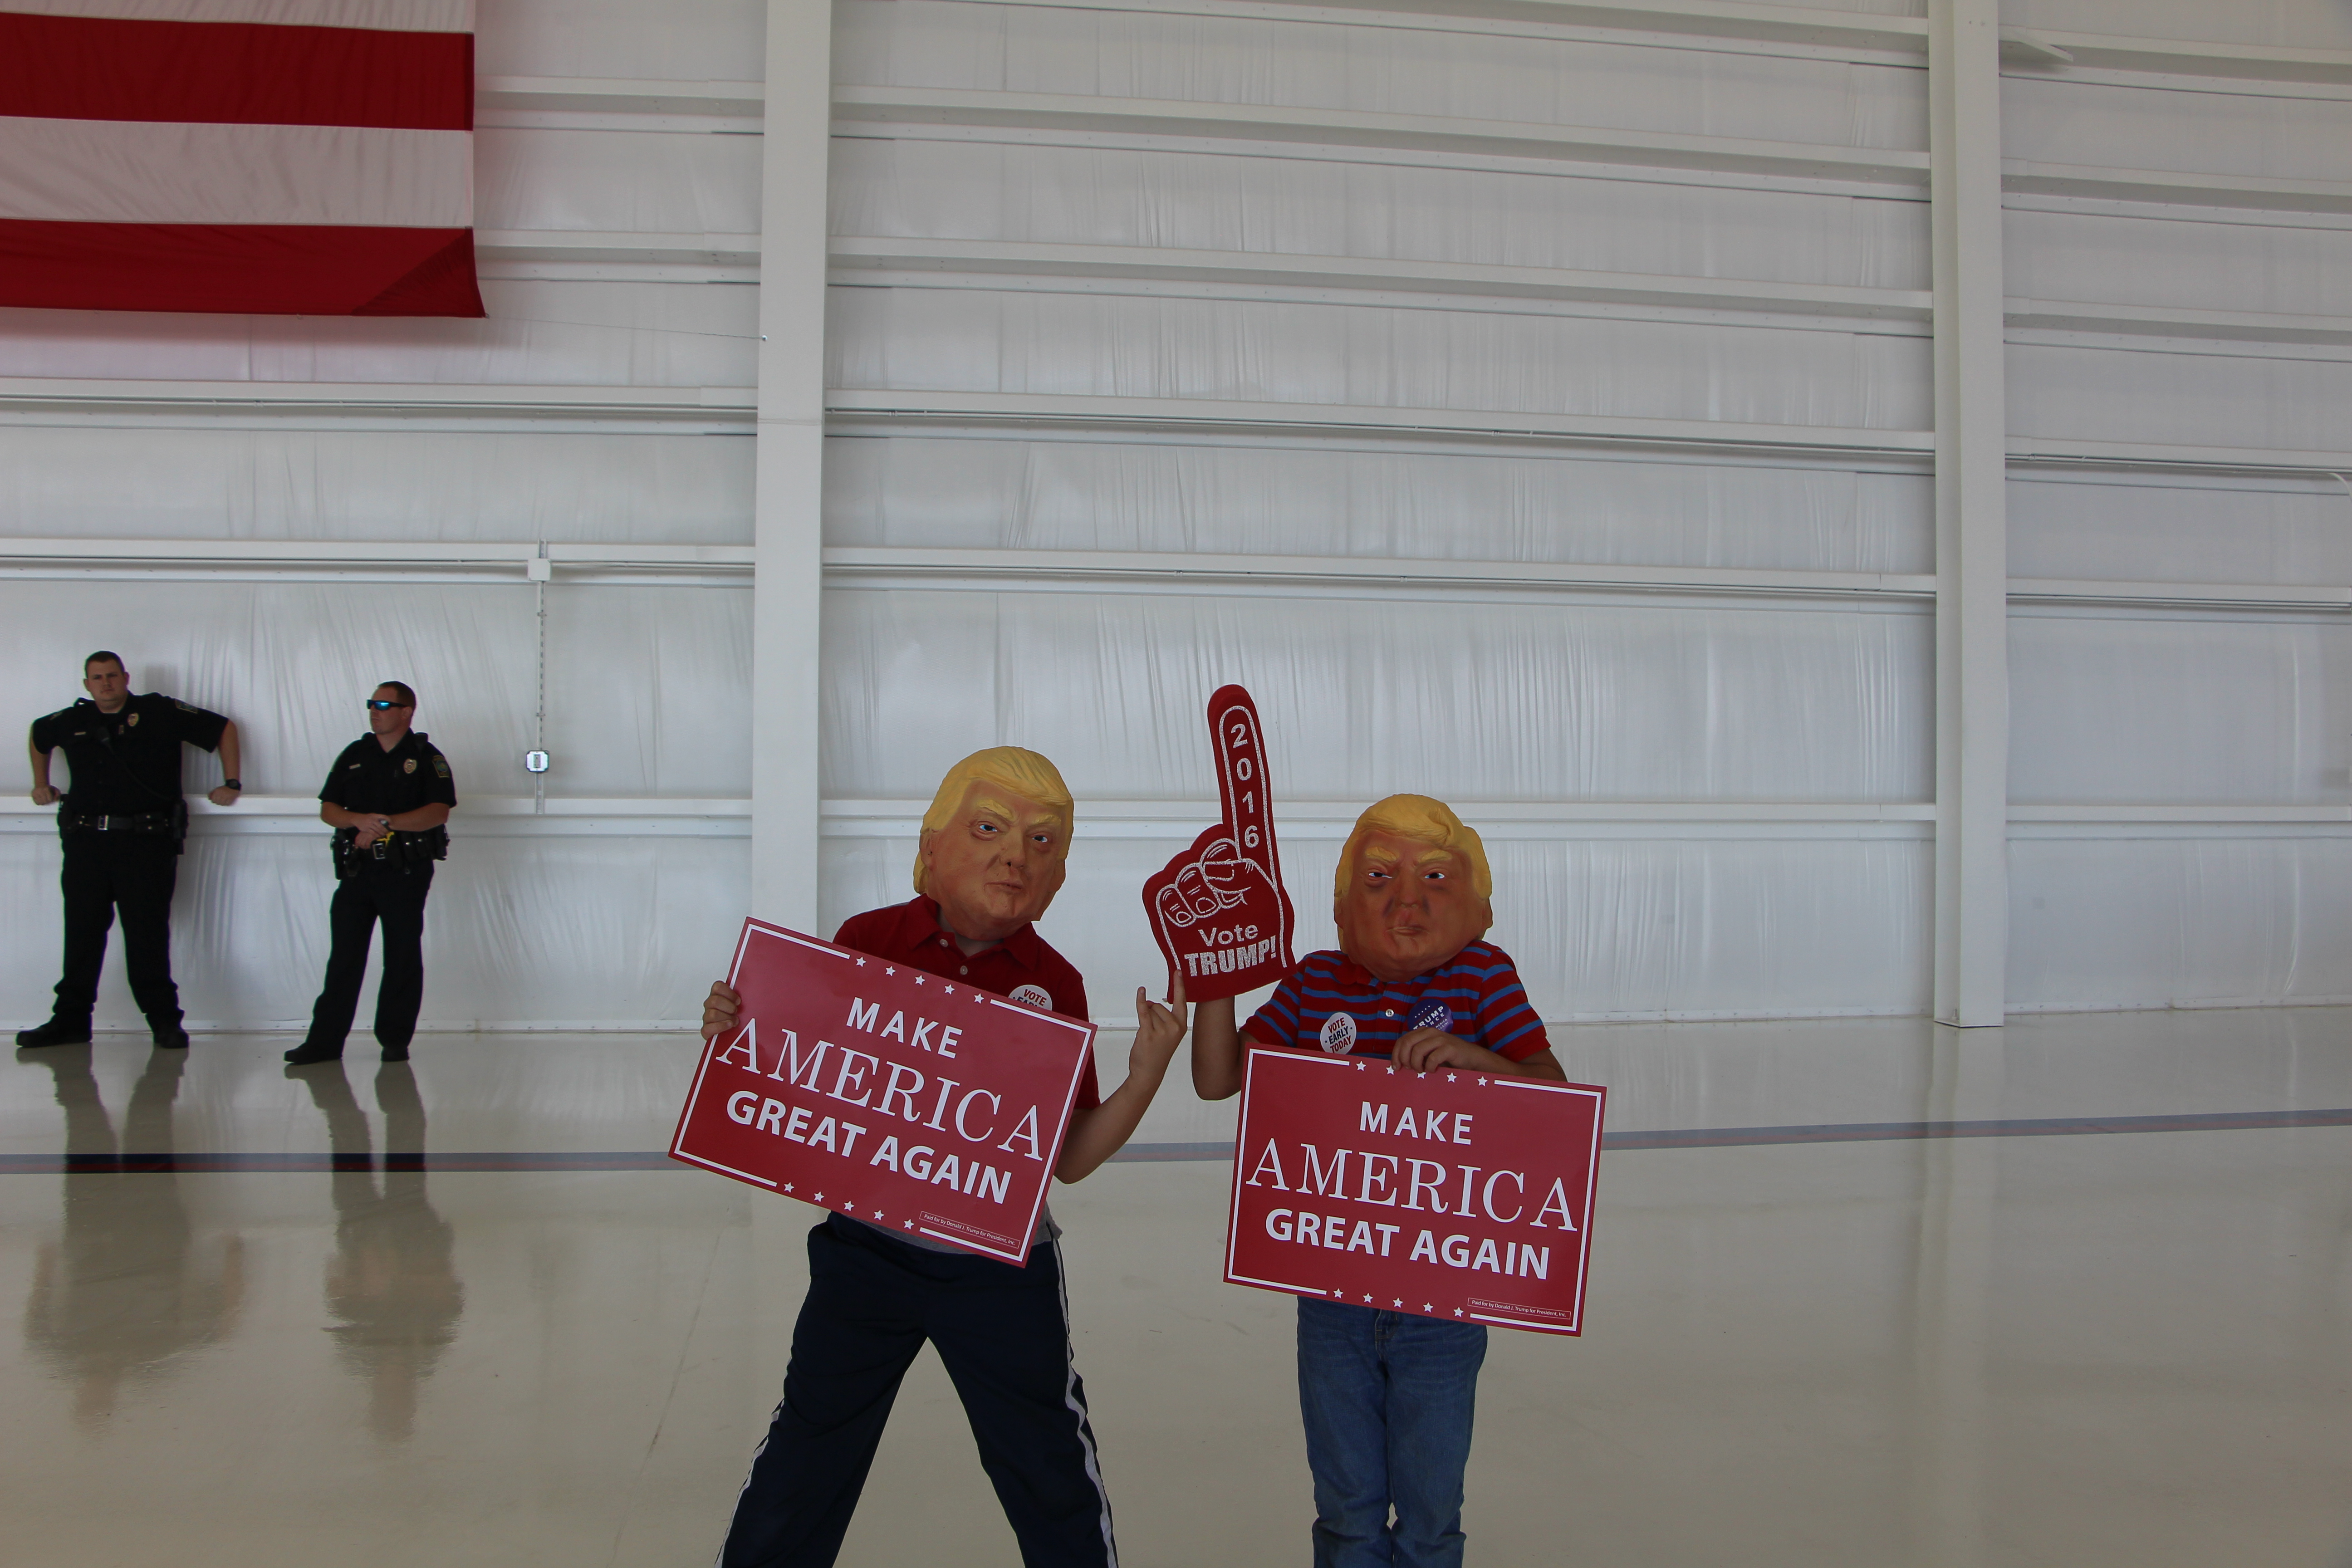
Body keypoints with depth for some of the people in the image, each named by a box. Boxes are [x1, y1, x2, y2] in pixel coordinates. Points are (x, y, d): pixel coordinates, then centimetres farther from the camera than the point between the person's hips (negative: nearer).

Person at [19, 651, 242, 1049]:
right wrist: (41, 784, 32)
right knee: (81, 935, 6)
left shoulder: (162, 713, 1)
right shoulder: (72, 722, 13)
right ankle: (70, 1020, 14)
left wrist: (232, 784, 6)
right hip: (86, 841, 4)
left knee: (148, 936, -4)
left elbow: (224, 729, 8)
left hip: (146, 842, -3)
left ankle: (165, 1021, 2)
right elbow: (37, 737, 37)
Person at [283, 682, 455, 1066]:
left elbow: (438, 812, -12)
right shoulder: (355, 755, 14)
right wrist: (360, 820, -12)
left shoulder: (426, 757, 1)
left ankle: (395, 1040, 11)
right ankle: (325, 1040, 6)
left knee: (402, 958, 2)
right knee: (344, 955, 2)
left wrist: (386, 824, -19)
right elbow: (328, 810, 9)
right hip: (357, 868, 4)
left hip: (407, 871, -3)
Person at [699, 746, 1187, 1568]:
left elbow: (1069, 1158, -4)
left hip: (1000, 1266, 0)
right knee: (806, 1454, 18)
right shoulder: (866, 942, -8)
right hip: (866, 1247, 1)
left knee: (1053, 1472, 11)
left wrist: (1147, 1074, -17)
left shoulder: (1055, 986, -7)